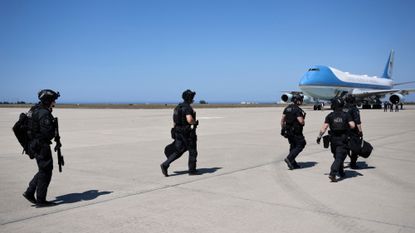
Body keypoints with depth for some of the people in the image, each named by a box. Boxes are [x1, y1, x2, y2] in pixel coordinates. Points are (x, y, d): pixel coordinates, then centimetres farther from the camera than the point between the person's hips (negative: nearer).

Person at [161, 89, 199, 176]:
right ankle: (192, 170, 14)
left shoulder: (178, 106, 11)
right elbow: (189, 120, -30)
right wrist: (195, 122, -10)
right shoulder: (187, 107, -17)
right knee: (192, 151, 7)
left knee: (178, 151, 11)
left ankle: (165, 165, -2)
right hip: (187, 133, -8)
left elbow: (175, 119, 17)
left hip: (178, 132, 8)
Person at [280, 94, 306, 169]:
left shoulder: (287, 108, 8)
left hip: (288, 131, 9)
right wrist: (303, 122, 1)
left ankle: (293, 163, 20)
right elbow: (301, 121, -22)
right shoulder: (297, 110, -17)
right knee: (300, 144, 3)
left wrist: (282, 129, 17)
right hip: (296, 132, -9)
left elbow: (282, 119, 11)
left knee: (293, 146, 17)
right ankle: (289, 158, -7)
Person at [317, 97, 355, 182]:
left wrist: (319, 136, -1)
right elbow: (352, 125, -11)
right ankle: (332, 173, -21)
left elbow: (324, 127, -7)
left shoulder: (330, 116, -2)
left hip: (333, 139, 2)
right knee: (339, 157, -5)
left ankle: (341, 172, 33)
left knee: (337, 156, 21)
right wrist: (347, 127, 10)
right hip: (343, 140, -2)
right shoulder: (346, 115, -2)